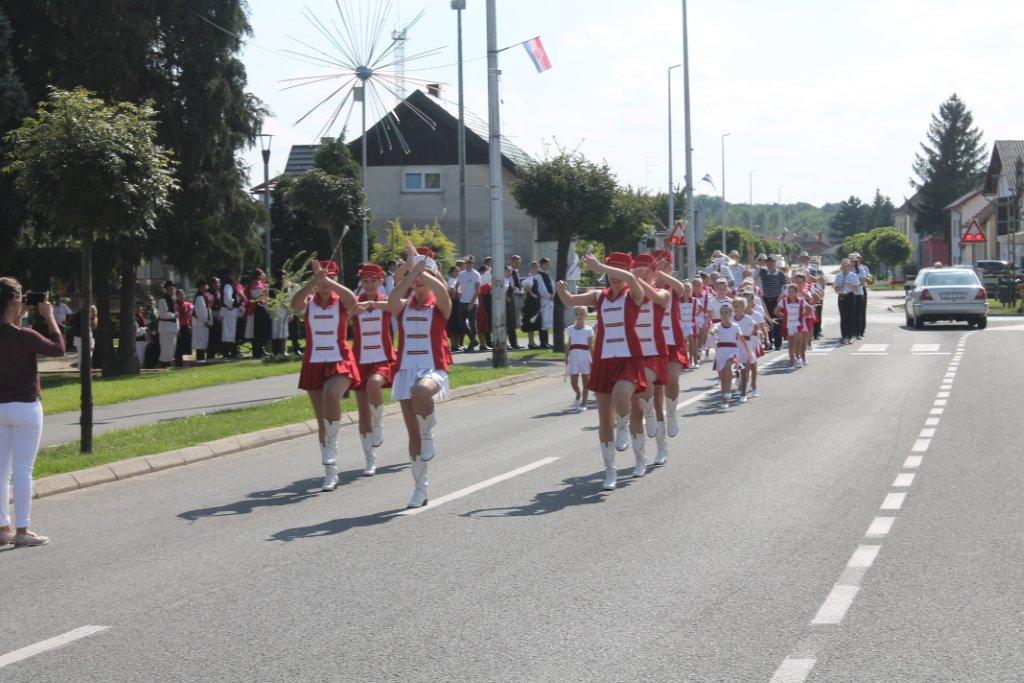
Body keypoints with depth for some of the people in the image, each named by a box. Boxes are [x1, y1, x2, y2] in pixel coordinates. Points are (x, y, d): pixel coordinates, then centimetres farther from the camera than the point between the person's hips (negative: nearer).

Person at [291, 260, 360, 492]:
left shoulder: (341, 302, -1)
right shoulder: (308, 303, 1)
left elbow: (352, 299, -26)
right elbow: (295, 303, -23)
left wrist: (327, 281, -30)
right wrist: (314, 281, -34)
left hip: (340, 363, -2)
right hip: (314, 364, 2)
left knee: (331, 395, -35)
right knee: (322, 420, 6)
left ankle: (331, 442, -16)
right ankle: (331, 472, 15)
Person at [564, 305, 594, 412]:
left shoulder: (588, 329, 1)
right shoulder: (570, 329, 9)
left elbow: (591, 346, 0)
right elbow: (568, 345, 11)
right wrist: (566, 356, 1)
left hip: (585, 356, -2)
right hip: (573, 357, 2)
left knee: (586, 381, 0)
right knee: (573, 382, 2)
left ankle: (583, 404, 6)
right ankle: (578, 394, 32)